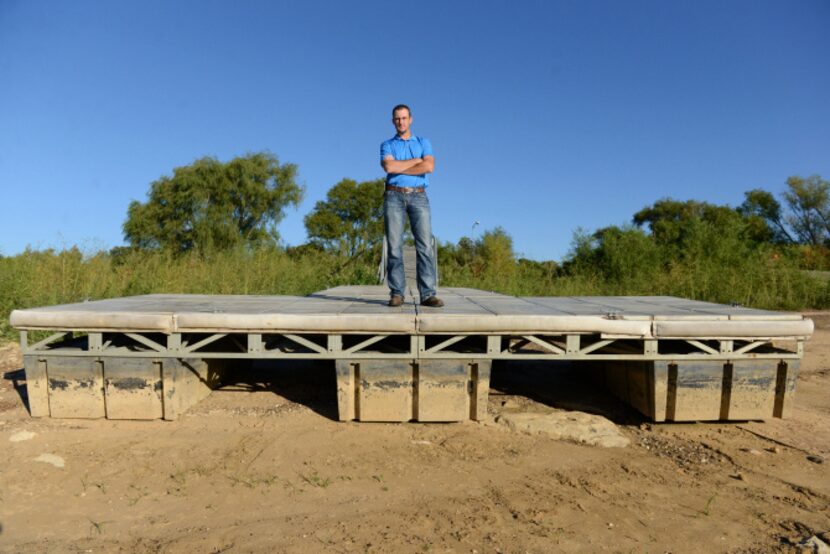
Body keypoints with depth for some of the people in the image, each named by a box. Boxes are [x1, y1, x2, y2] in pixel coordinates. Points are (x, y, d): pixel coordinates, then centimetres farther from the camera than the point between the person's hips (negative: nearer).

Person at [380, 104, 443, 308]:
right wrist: (416, 160, -3)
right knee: (394, 245, -8)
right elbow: (388, 167, -9)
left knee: (425, 244, -11)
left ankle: (427, 294, -13)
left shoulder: (423, 143, 16)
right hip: (394, 197, 0)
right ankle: (396, 293, -5)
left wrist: (398, 167, -4)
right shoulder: (387, 145, 15)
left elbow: (429, 167, -5)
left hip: (418, 197, 0)